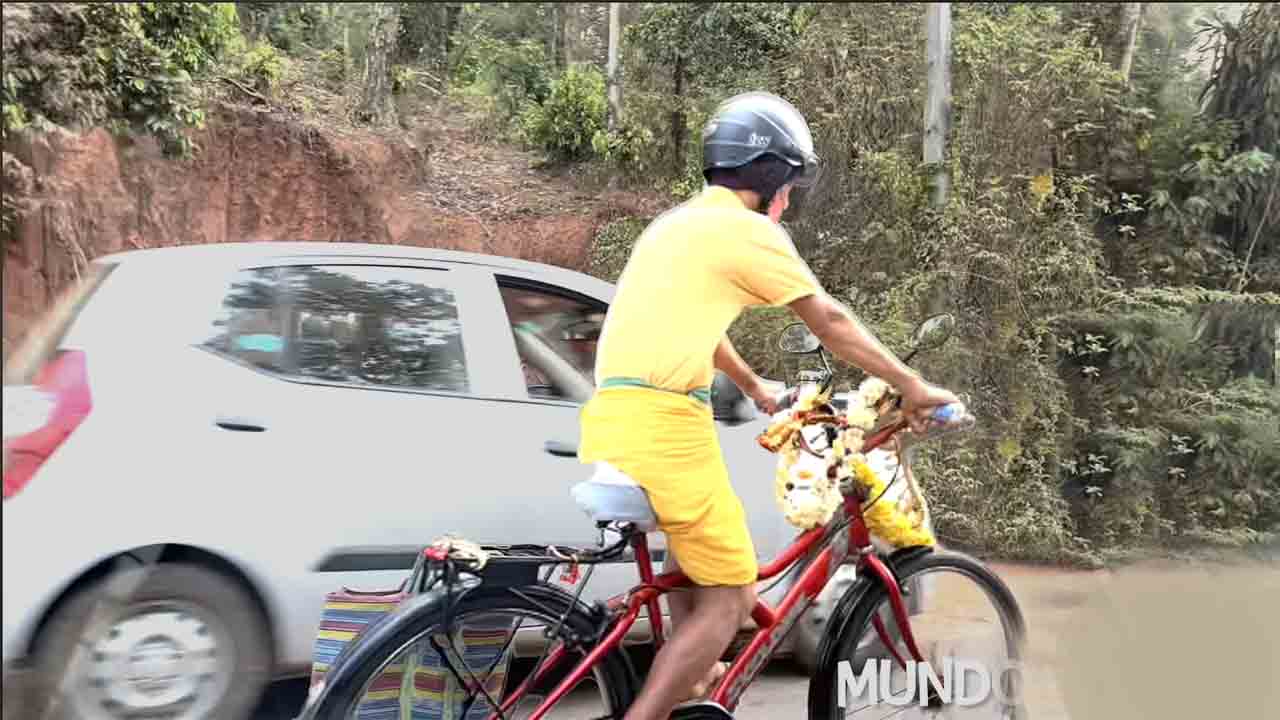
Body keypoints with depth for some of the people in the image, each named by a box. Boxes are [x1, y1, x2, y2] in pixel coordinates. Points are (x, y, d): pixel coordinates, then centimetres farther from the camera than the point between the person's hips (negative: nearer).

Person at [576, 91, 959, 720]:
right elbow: (831, 324, 2)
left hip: (608, 418, 9)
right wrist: (912, 385, 13)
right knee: (730, 597, 3)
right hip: (660, 423, -9)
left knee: (693, 537, 32)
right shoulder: (747, 229, -3)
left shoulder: (677, 222, 23)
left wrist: (755, 390, 48)